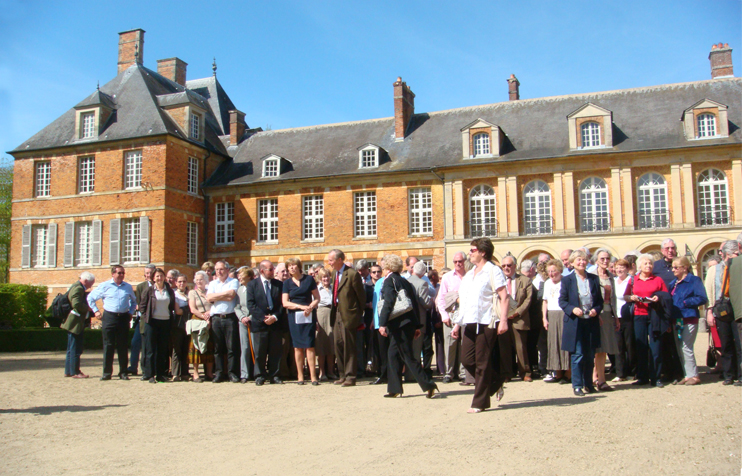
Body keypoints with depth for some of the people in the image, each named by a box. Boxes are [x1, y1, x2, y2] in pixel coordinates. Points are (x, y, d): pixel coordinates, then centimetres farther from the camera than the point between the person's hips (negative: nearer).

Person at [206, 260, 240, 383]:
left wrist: (217, 296, -1)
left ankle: (232, 373, 1)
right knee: (217, 347, 4)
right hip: (216, 318, 3)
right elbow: (209, 297, 0)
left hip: (230, 317, -3)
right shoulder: (212, 283, 18)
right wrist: (225, 294, -3)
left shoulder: (233, 282, 6)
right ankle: (219, 373, 10)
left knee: (232, 346, -4)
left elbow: (231, 295, -11)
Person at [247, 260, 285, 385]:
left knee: (275, 351, 4)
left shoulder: (279, 284, 9)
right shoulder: (252, 284, 4)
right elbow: (251, 305, -4)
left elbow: (282, 303, 6)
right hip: (259, 323, -2)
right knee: (259, 352, 2)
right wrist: (263, 318, -13)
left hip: (275, 323, 2)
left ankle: (274, 375, 14)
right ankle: (260, 376, 13)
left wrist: (275, 316, -10)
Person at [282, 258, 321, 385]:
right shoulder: (287, 283, 7)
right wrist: (301, 306, -13)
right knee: (297, 346, 2)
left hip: (308, 316, -1)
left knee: (310, 346, -6)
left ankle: (313, 376, -3)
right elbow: (285, 303, 0)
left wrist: (310, 307, -15)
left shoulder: (309, 279, 4)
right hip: (294, 316, 1)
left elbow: (317, 298, 4)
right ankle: (300, 376, 8)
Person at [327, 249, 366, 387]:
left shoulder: (352, 274, -14)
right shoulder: (334, 273, 12)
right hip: (337, 314, 8)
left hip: (348, 315, -8)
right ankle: (343, 375, 22)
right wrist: (334, 310, 13)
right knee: (338, 345, 11)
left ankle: (350, 377, 6)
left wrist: (359, 314, -2)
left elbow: (361, 295, -8)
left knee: (349, 347, -2)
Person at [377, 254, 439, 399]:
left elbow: (388, 303, -19)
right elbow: (414, 303, 15)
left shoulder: (390, 280, -8)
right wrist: (416, 326, 18)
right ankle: (394, 389, 17)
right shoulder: (405, 281, 16)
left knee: (408, 357, -5)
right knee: (393, 355, 14)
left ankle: (428, 385, -8)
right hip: (409, 323, 9)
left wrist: (382, 324, -21)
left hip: (399, 325, -9)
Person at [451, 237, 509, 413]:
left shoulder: (493, 271, -4)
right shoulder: (469, 274, 20)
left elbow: (504, 297, -11)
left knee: (482, 363, -2)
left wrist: (503, 320, -21)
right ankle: (495, 384, 26)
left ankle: (480, 402, 8)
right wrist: (458, 323, 17)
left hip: (487, 323, -8)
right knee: (467, 360, 4)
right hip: (470, 323, 8)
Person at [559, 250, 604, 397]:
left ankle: (588, 384, 22)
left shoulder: (594, 279, 8)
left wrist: (596, 310, -8)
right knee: (577, 355, -4)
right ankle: (577, 385, 4)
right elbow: (562, 301, -1)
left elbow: (600, 300, 11)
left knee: (590, 355, 9)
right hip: (574, 323, -3)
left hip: (591, 322, 3)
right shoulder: (567, 280, 0)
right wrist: (572, 309, -17)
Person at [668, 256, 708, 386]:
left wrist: (684, 303, -17)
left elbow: (702, 298, -14)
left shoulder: (694, 280, -6)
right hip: (676, 320, 8)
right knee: (680, 349, 7)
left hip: (689, 319, -7)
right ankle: (688, 375, 14)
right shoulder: (673, 283, 15)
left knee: (686, 348, -9)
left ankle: (694, 376, 0)